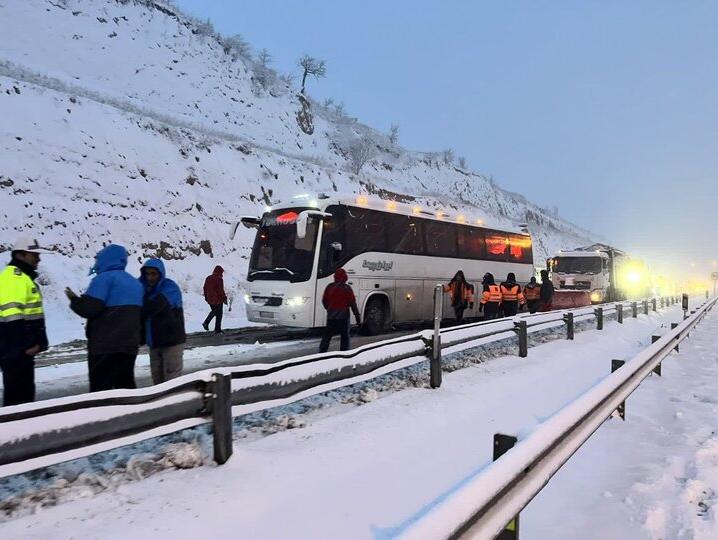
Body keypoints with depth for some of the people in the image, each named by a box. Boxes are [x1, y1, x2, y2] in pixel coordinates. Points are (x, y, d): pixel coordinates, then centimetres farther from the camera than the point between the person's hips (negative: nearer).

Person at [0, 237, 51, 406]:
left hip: (22, 348, 10)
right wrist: (25, 344, -22)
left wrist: (38, 341, 21)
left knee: (25, 390, 17)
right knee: (17, 392, -5)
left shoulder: (24, 278, 19)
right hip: (15, 349, -10)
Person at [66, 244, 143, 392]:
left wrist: (74, 299, 3)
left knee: (100, 388, -3)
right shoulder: (135, 283, 16)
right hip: (130, 345, 7)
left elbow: (89, 309, -15)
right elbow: (141, 315, 20)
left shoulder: (104, 278, -9)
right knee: (126, 386, 13)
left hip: (105, 346, -7)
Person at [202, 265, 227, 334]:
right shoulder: (219, 279, -16)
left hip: (210, 300, 7)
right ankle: (217, 329, 8)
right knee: (219, 314, 4)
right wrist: (224, 298, -7)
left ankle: (206, 323, 12)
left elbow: (205, 288, 13)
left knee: (213, 311, 26)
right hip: (218, 300, -6)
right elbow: (221, 291, -17)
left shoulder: (208, 278, 6)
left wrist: (206, 297, 22)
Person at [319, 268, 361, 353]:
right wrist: (357, 316, -3)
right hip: (343, 316, -4)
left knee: (327, 336, 11)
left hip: (331, 316, 4)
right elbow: (353, 303, -9)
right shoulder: (346, 288, -9)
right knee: (345, 337, 5)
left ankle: (321, 352, 10)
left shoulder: (329, 287, 4)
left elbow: (324, 300, 13)